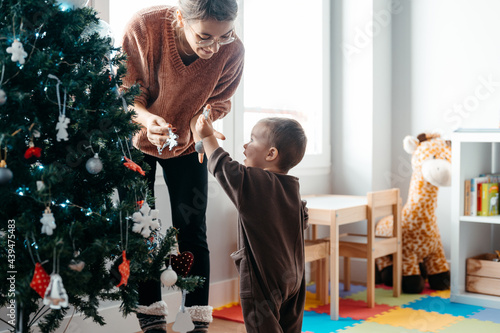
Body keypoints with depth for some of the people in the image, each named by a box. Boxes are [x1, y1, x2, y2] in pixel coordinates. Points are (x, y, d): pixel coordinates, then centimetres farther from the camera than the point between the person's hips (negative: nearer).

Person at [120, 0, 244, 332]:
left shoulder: (233, 50, -27)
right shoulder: (144, 27, -32)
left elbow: (218, 102, -9)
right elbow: (125, 92, -19)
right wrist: (148, 119, -40)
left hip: (187, 143, 1)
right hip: (138, 138, -1)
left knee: (193, 233, -1)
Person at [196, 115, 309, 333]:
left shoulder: (252, 182, -18)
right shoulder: (292, 187, 5)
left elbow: (221, 166, -8)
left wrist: (208, 137, 5)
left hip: (263, 280, -8)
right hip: (293, 278, 8)